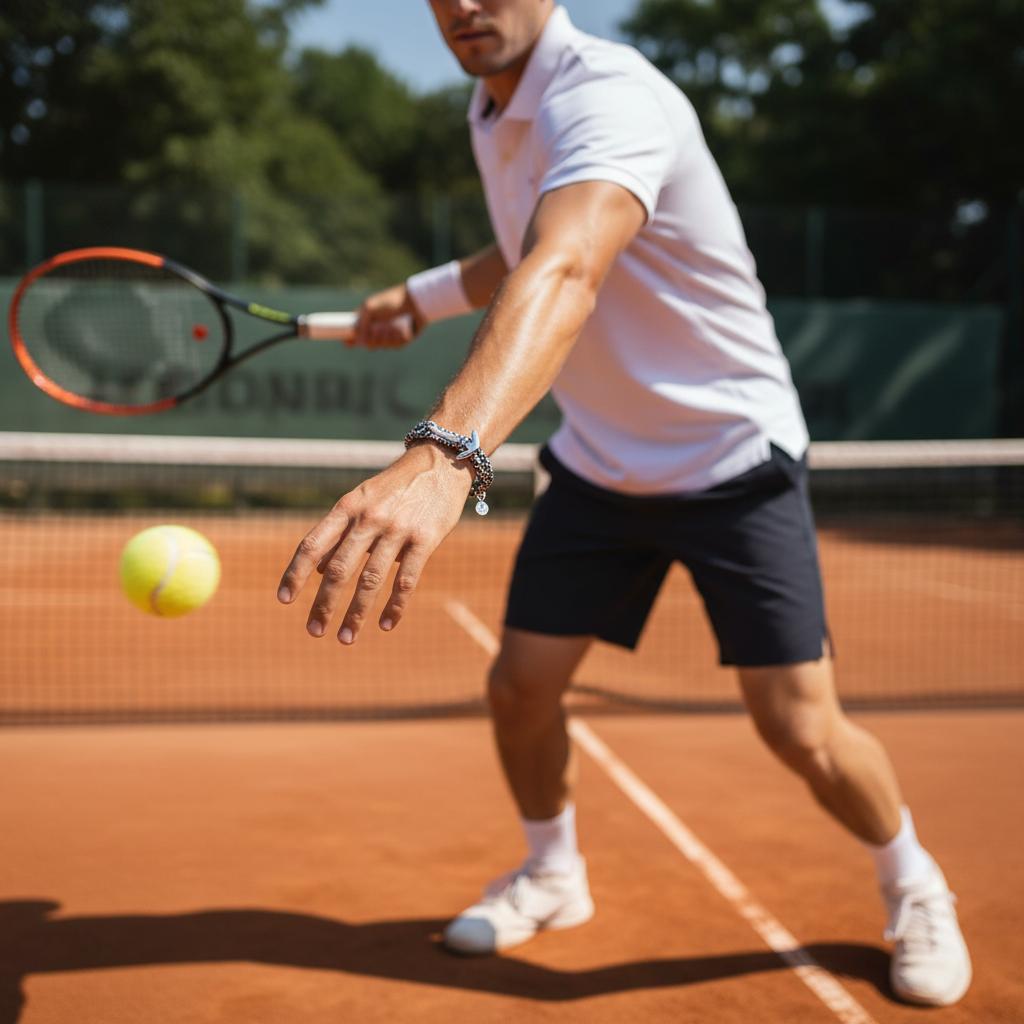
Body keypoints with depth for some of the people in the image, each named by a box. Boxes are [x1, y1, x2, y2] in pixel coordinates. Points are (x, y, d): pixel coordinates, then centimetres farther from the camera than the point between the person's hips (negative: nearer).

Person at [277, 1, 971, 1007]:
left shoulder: (608, 95, -30)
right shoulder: (496, 110, 0)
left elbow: (563, 276, -51)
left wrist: (442, 456, -66)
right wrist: (421, 295, 20)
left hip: (732, 459, -7)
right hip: (597, 464, 7)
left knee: (801, 730, -8)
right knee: (519, 685, 2)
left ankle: (914, 889, 23)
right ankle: (552, 874, 31)